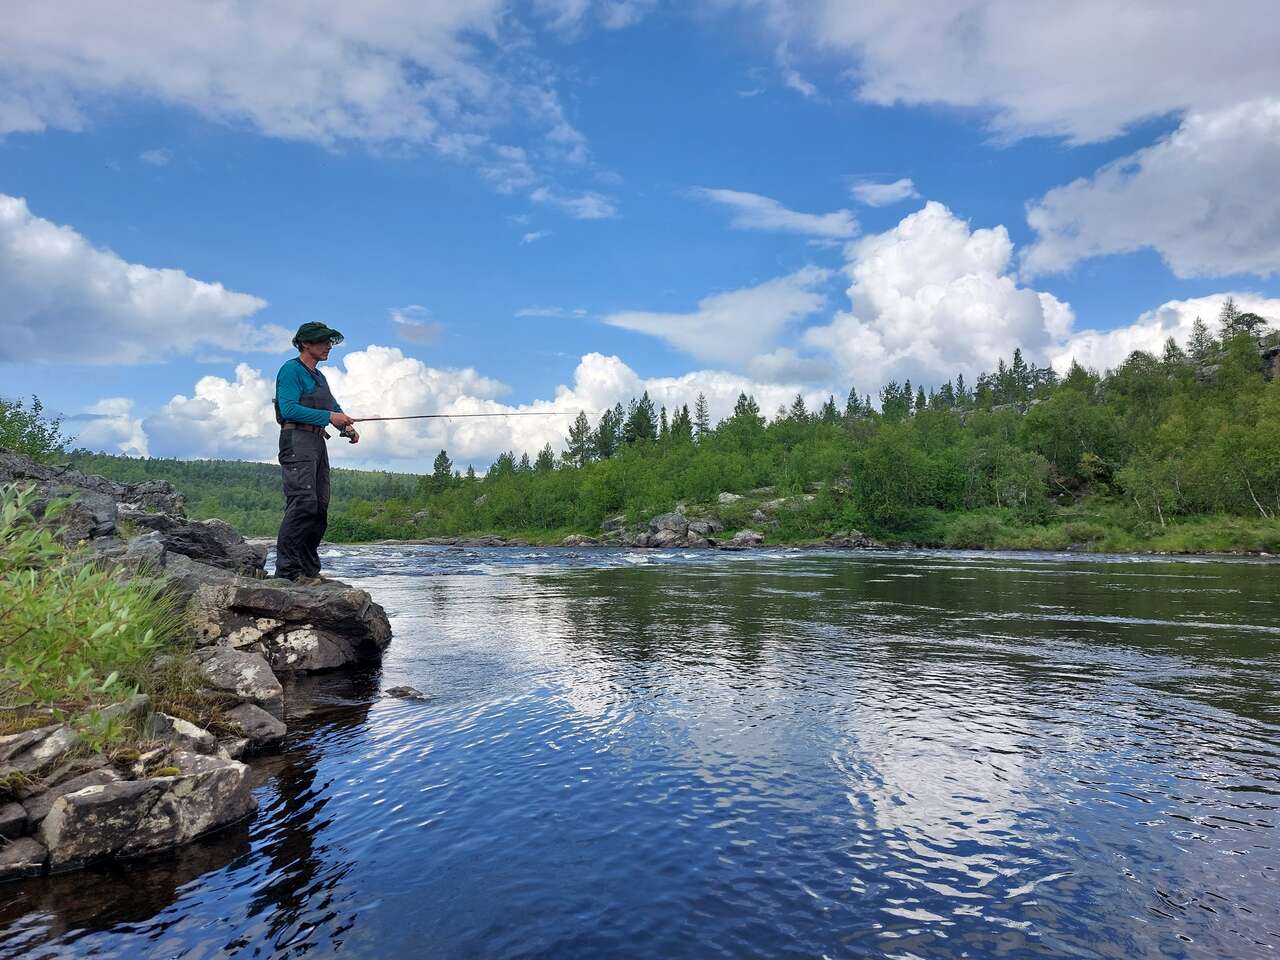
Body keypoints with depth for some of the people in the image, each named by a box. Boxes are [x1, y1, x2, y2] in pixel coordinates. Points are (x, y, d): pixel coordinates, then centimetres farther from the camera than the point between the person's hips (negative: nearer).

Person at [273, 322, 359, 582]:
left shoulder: (319, 377, 24)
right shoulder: (292, 370, -3)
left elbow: (334, 408, 25)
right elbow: (289, 409, -15)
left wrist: (348, 427, 5)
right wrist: (328, 416, -17)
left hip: (317, 442, 9)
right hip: (297, 440, -9)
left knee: (320, 507, 6)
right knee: (303, 501, -19)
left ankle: (310, 570, 10)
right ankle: (287, 569, -19)